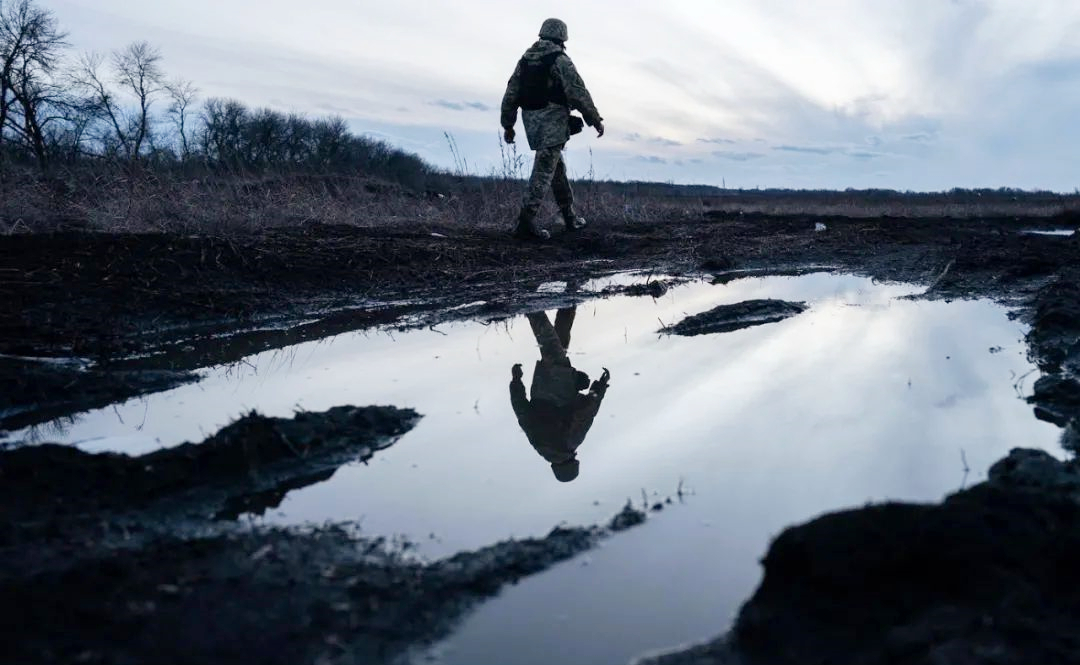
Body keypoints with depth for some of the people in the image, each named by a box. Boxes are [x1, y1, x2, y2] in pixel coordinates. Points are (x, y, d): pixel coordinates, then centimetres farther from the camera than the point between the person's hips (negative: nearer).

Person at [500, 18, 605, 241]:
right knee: (543, 172, -9)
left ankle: (570, 217, 25)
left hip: (532, 123, 7)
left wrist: (508, 125, 17)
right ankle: (526, 221, -17)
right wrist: (595, 120, -8)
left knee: (557, 167, 19)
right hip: (552, 123, -7)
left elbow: (511, 95, 11)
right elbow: (578, 93, -15)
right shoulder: (560, 59, -8)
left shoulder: (525, 59, 12)